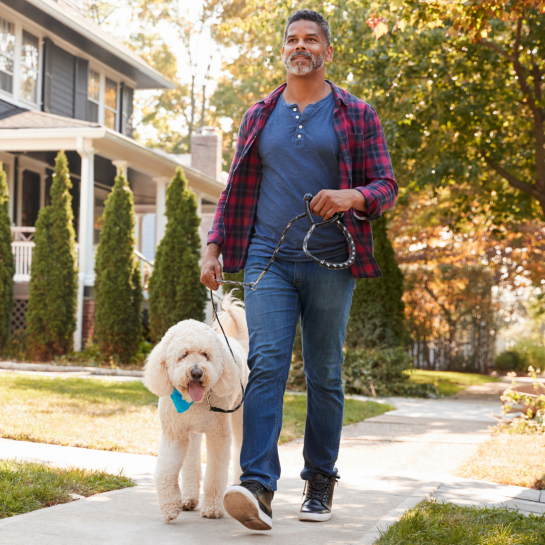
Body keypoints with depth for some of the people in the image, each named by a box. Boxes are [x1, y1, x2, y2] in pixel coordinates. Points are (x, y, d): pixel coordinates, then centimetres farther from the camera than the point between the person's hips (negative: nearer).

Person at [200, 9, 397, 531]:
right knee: (266, 365, -14)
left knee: (324, 376, 5)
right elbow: (235, 190, 18)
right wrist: (214, 247, 5)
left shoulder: (356, 115, 8)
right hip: (268, 259, 1)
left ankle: (320, 483, 17)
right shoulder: (258, 116, 15)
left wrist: (352, 197, -18)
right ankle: (258, 488, -22)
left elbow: (386, 186, 4)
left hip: (329, 263, -1)